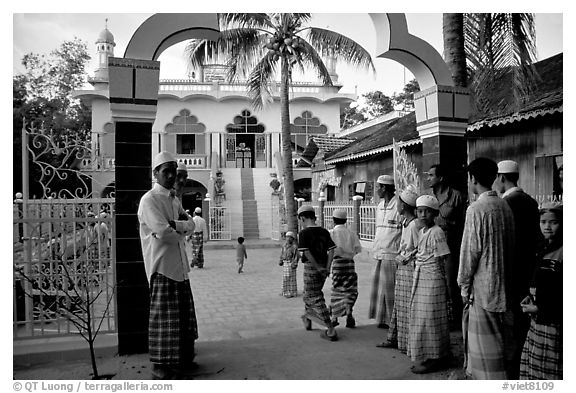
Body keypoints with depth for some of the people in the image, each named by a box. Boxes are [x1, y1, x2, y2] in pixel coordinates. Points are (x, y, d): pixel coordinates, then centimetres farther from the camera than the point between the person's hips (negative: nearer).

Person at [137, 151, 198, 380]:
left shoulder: (174, 199, 16)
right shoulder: (149, 200, -11)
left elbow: (190, 224, 6)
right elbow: (163, 232, -22)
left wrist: (175, 225, -14)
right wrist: (182, 230, -4)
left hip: (180, 265, 9)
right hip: (162, 266, -9)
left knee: (184, 314, 15)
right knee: (163, 317, -2)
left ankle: (183, 358, 28)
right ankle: (160, 367, 9)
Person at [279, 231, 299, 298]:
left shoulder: (294, 246, -11)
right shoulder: (284, 245, 9)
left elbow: (296, 256, -13)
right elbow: (282, 253, 15)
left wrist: (295, 264, -18)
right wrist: (281, 261, 7)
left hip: (291, 263, -7)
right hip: (285, 263, 7)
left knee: (291, 278, -3)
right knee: (285, 277, 14)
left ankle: (292, 292, 3)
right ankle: (285, 291, 25)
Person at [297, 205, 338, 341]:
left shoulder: (304, 233, -11)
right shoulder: (324, 232, 7)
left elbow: (306, 252, -20)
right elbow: (331, 249, -1)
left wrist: (318, 267, -15)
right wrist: (327, 268, -4)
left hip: (311, 268, -7)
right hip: (323, 269, 7)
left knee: (316, 299, -1)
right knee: (307, 294, 26)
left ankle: (331, 331, -5)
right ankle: (307, 318, 44)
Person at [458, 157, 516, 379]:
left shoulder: (476, 209, -17)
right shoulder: (505, 206, 6)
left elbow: (470, 250, -16)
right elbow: (510, 245, 12)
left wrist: (464, 284, -6)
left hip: (483, 286, -8)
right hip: (504, 284, 8)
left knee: (485, 343, 3)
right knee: (501, 342, 18)